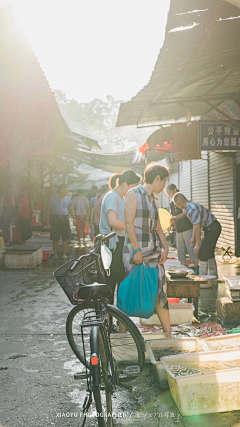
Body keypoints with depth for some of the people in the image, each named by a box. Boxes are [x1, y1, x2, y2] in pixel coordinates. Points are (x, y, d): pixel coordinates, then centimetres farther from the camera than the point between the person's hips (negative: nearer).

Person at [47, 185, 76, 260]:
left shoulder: (67, 198, 8)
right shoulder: (53, 198, 2)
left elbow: (71, 209, 11)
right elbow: (49, 209, 6)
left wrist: (74, 218, 0)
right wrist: (48, 220, 2)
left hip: (64, 219, 2)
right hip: (55, 219, -2)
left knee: (65, 237, 0)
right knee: (55, 238, 0)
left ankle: (64, 253, 9)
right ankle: (55, 254, 9)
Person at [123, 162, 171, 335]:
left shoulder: (153, 199, 17)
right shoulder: (133, 194, -5)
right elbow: (129, 223, -12)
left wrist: (165, 247, 4)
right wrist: (137, 250, -17)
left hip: (154, 248, 6)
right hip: (135, 248, -6)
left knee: (160, 289, 3)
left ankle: (168, 333, 7)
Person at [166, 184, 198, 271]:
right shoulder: (172, 204, 14)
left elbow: (185, 214, -14)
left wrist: (174, 218, -24)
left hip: (187, 228, -7)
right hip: (178, 229, 7)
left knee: (191, 248, -7)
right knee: (180, 250, 7)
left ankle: (197, 268, -2)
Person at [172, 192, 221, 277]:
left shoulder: (192, 209, -25)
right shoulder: (189, 207, 8)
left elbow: (197, 227, -24)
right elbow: (195, 224, 17)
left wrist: (197, 245, -18)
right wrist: (193, 238, 17)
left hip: (212, 229, -10)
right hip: (212, 228, 10)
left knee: (203, 252, -6)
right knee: (209, 252, 17)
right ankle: (213, 276, 25)